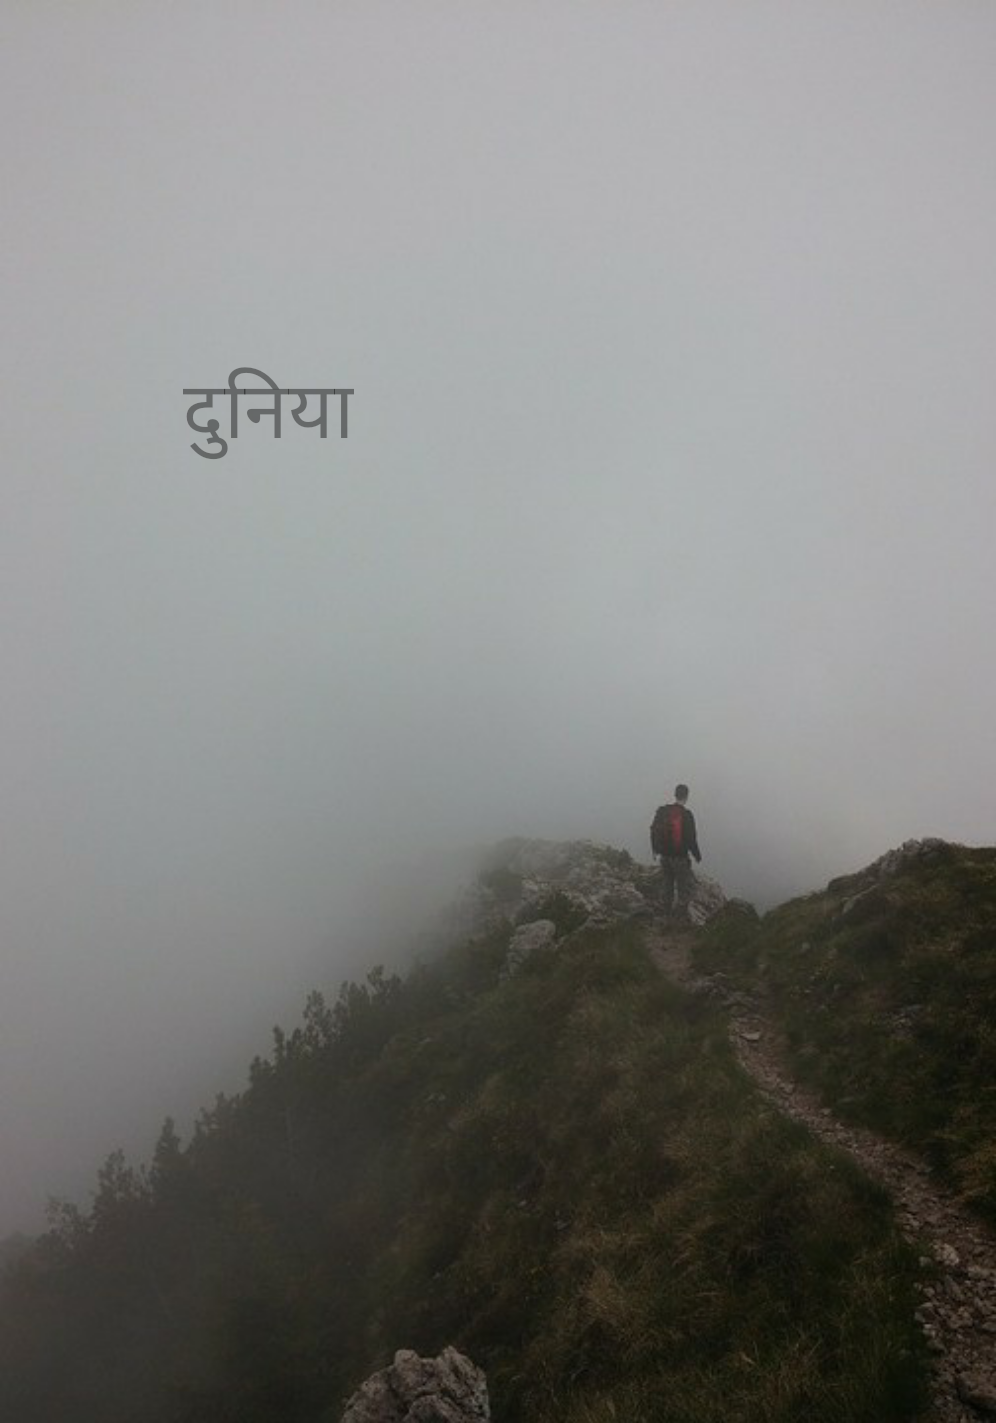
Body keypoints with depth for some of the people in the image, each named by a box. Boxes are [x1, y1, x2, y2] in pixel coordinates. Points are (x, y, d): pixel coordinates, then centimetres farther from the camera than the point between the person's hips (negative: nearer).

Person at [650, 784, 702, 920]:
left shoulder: (662, 811, -3)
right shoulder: (686, 814, -18)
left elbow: (654, 832, 7)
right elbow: (691, 838, -15)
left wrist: (655, 850, 21)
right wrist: (697, 855, 0)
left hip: (664, 856, 5)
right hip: (680, 857, -5)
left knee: (666, 885, 19)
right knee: (684, 888, 7)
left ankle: (667, 913, 30)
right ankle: (681, 915, 7)